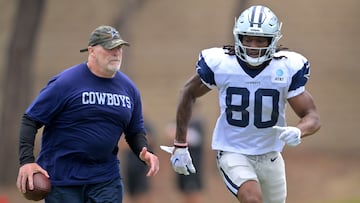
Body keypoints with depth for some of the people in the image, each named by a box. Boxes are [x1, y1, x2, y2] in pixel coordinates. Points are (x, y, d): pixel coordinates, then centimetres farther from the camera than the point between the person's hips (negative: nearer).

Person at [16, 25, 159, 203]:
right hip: (62, 176, -4)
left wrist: (144, 153, -3)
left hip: (106, 177, 4)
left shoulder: (128, 88, 8)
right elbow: (30, 120, -8)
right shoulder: (65, 82, -10)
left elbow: (135, 131, 19)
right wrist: (27, 161, -19)